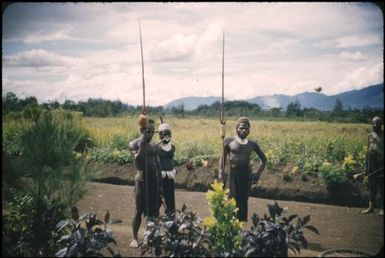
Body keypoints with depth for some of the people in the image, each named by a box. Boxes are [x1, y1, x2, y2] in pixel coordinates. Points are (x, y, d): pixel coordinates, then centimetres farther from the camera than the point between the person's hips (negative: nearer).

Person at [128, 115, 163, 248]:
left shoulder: (154, 146, 10)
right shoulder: (134, 144, -6)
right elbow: (138, 159, -23)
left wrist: (160, 184, 13)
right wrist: (142, 144, -29)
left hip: (154, 180, 5)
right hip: (142, 180, -5)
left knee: (153, 210, 9)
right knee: (139, 211, 1)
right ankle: (135, 238, 14)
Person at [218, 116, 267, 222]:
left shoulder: (252, 144, 5)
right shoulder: (229, 142, 0)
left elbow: (263, 159, 16)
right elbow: (223, 159, 4)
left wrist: (258, 174, 7)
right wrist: (221, 175, -3)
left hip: (246, 174, 2)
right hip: (233, 173, -2)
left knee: (243, 201, 7)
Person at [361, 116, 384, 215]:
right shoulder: (370, 135, 9)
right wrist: (366, 165, 12)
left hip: (380, 164, -5)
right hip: (371, 163, 5)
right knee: (372, 186, 10)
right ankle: (371, 207, 16)